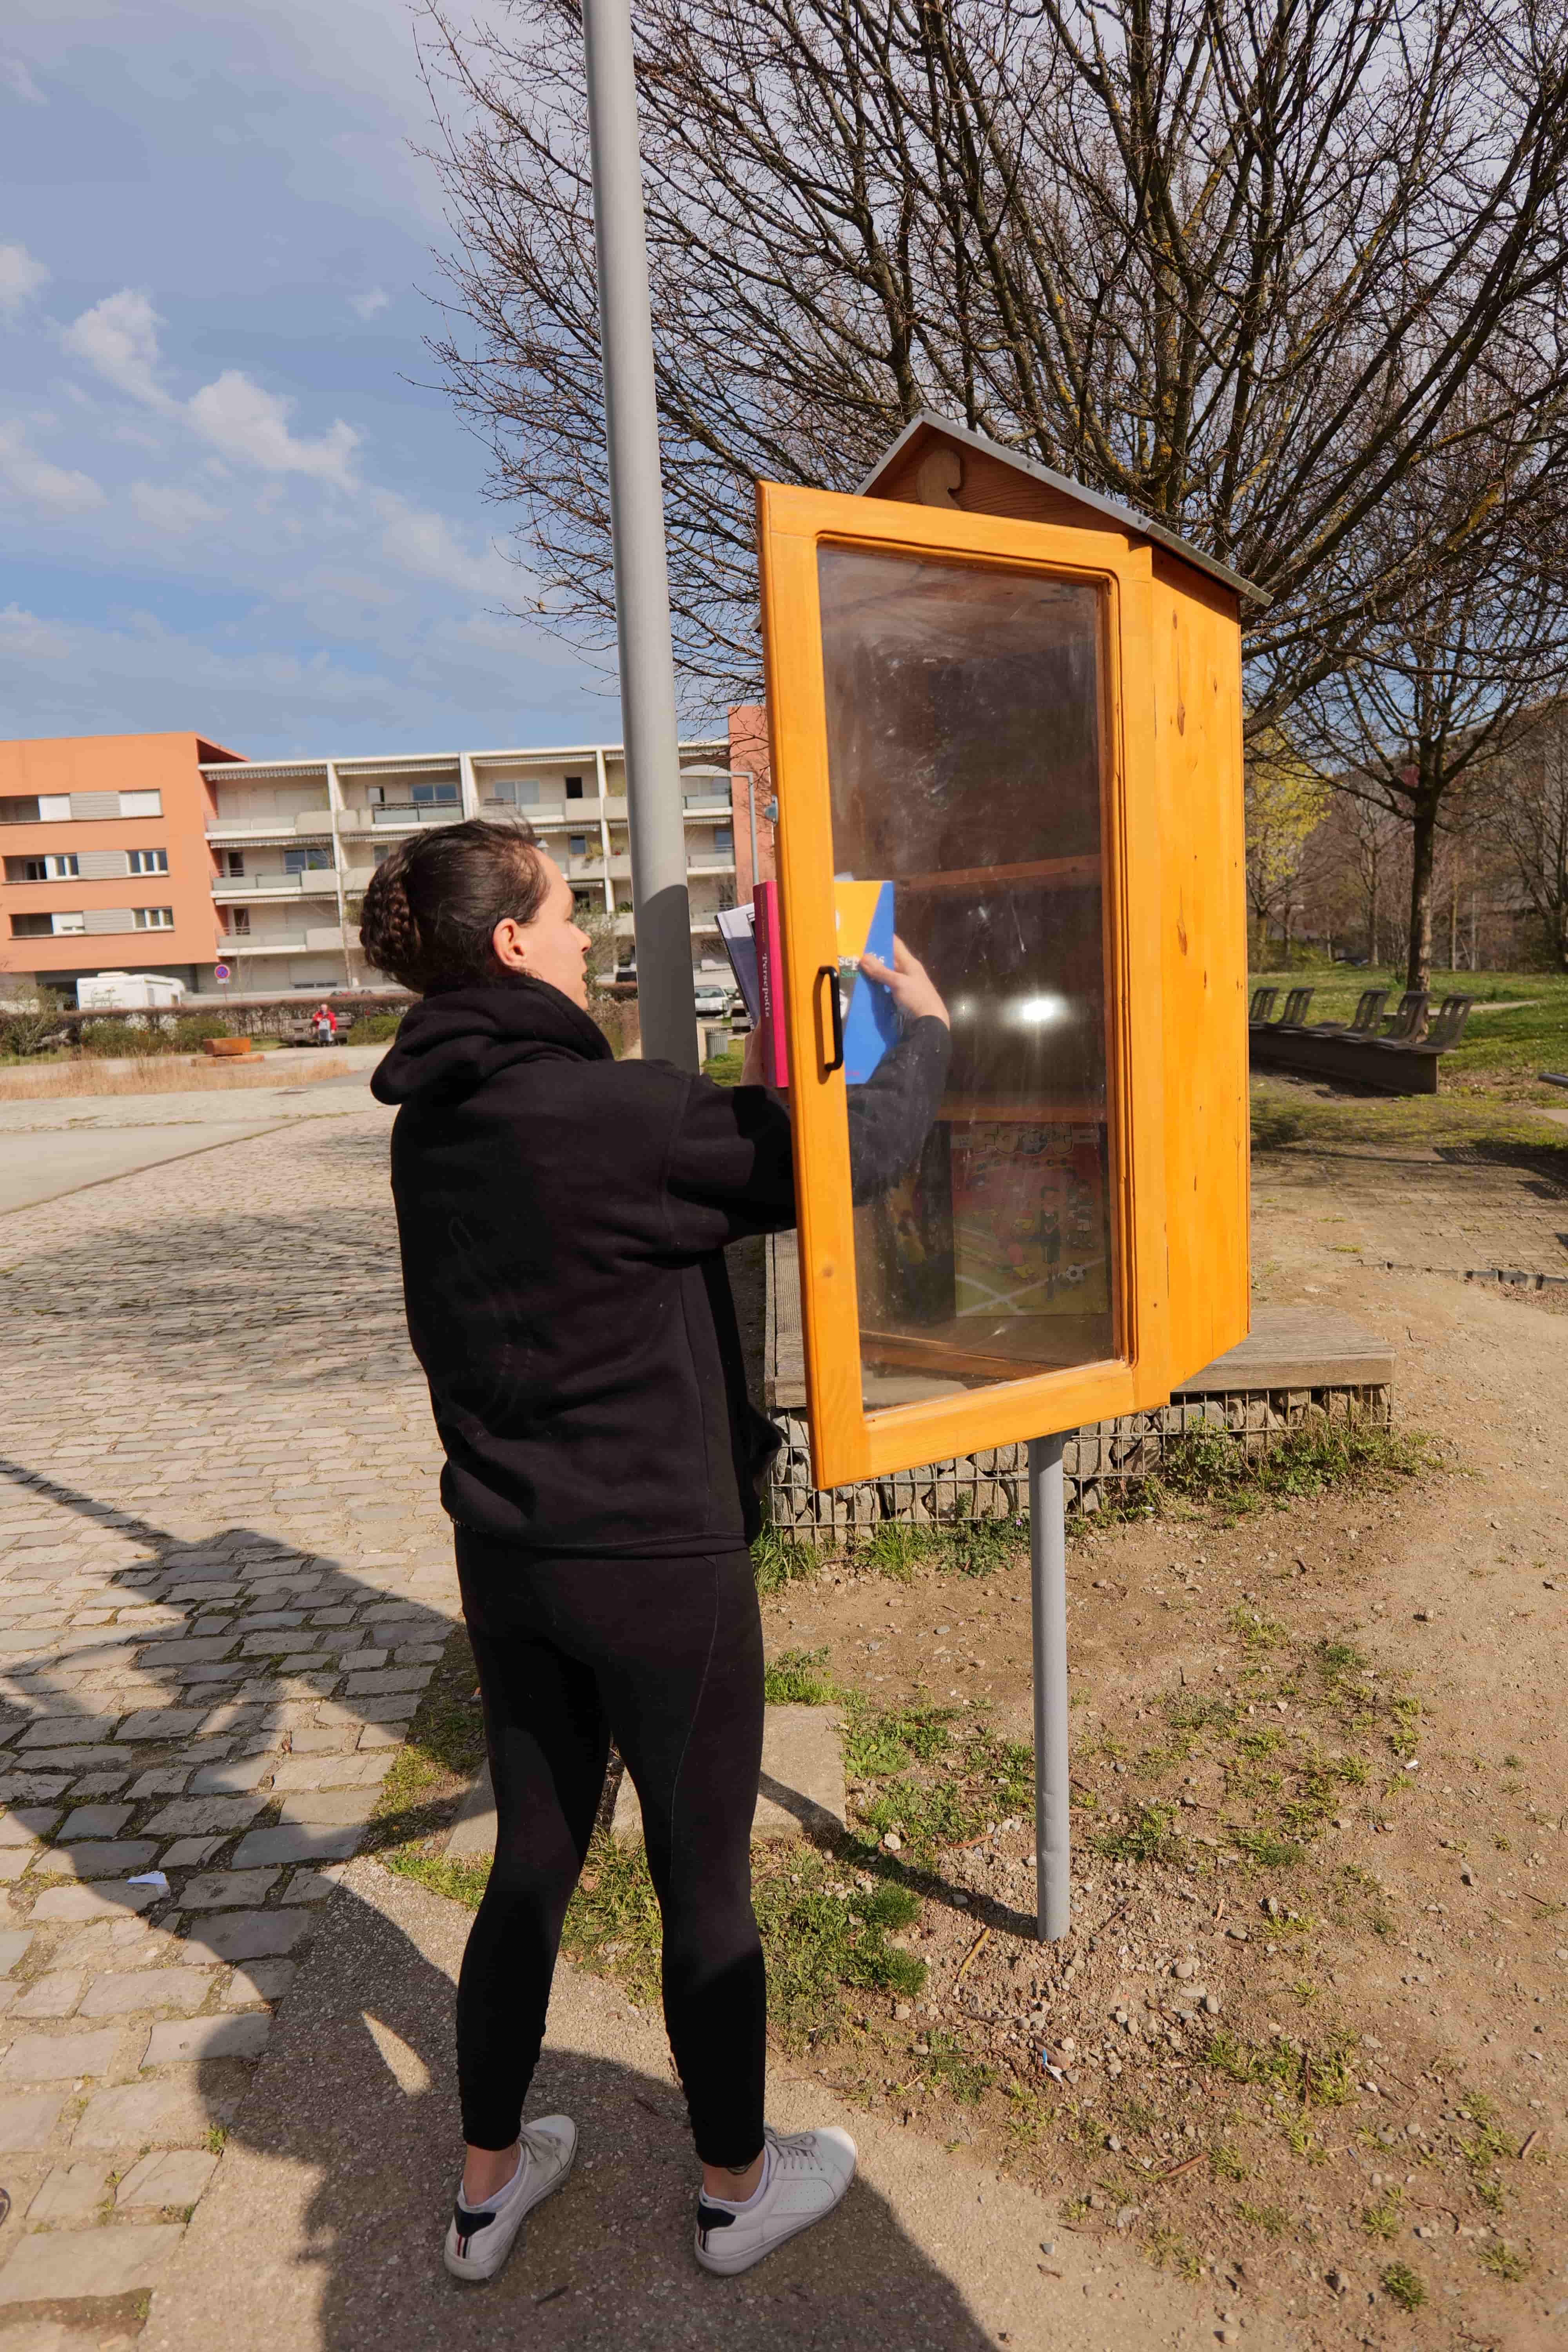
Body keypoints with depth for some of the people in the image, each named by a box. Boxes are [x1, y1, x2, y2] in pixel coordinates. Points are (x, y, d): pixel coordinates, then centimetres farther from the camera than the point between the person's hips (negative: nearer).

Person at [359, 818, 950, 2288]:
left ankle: (489, 2184, 44)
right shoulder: (606, 1109, -24)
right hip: (658, 1562, -7)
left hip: (508, 1557, 7)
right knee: (705, 1881, 16)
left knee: (531, 1864, 24)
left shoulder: (435, 1121, 1)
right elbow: (855, 1157, -18)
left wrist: (754, 1078, 14)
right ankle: (739, 2187, 40)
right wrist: (925, 1027, 0)